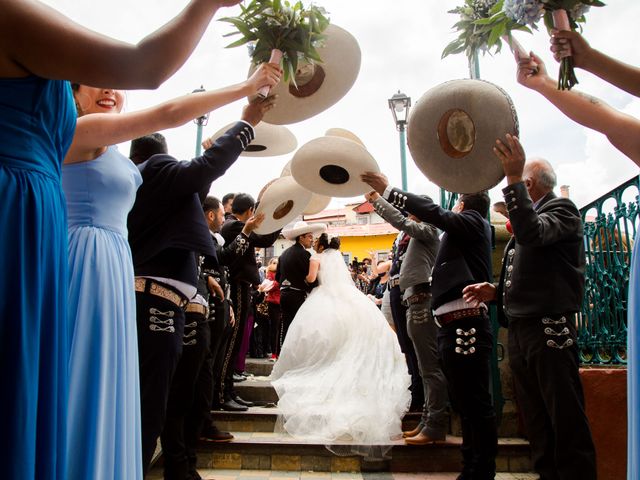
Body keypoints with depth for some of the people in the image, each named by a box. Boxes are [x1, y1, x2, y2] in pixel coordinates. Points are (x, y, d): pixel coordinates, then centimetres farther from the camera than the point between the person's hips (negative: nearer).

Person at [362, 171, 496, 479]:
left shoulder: (472, 220, 0)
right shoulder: (460, 234, 25)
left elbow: (439, 215, -17)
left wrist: (388, 191, -19)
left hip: (465, 325, -10)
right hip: (454, 326, 10)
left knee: (476, 403, -5)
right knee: (465, 403, 15)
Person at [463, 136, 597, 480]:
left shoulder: (561, 209, -3)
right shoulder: (518, 231, 21)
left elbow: (533, 233, -25)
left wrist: (513, 177, -26)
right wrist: (495, 292, 8)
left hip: (550, 329, -9)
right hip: (519, 331, 9)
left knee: (566, 419, -2)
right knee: (535, 419, 13)